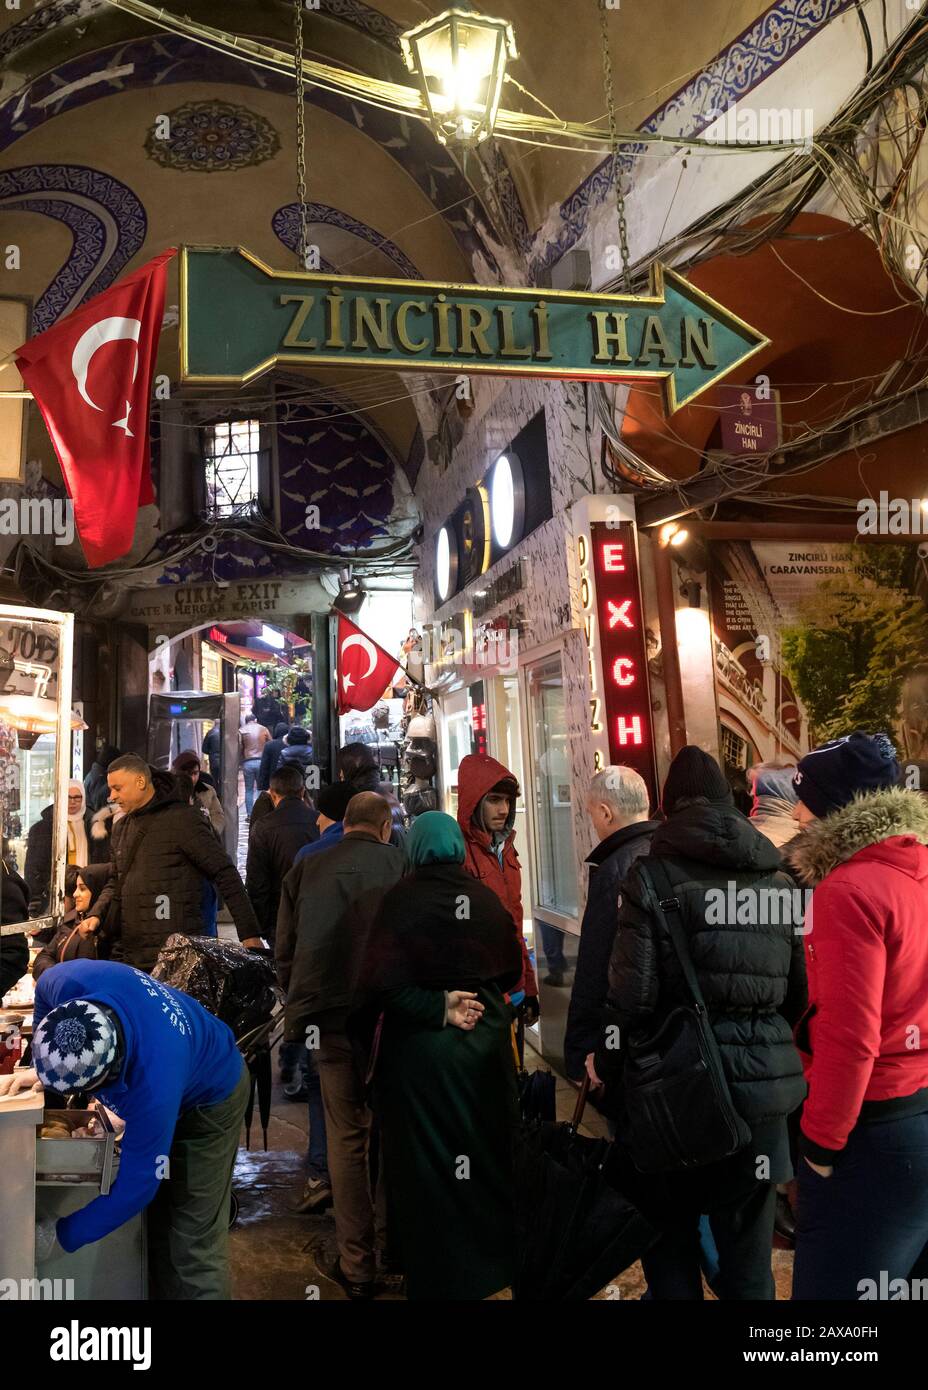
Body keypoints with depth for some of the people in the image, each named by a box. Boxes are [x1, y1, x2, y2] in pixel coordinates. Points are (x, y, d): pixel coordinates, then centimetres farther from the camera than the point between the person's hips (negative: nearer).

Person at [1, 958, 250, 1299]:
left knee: (193, 1245, -5)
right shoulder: (71, 983, -35)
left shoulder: (153, 1086, -46)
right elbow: (45, 994, -7)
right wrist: (40, 1069, -11)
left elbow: (137, 1185, -29)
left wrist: (59, 1237, -18)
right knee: (155, 1229, 18)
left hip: (208, 1099, -6)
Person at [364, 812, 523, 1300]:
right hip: (487, 1043, 4)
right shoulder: (487, 898, -4)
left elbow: (385, 980, -21)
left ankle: (436, 1274, 24)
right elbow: (510, 972, 3)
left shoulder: (402, 898, -14)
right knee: (487, 1153, 20)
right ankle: (493, 1256, 38)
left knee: (428, 1166, 10)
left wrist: (438, 1007, -15)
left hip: (421, 1048, -4)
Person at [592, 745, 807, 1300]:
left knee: (671, 1238, 14)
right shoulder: (777, 876, 4)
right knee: (748, 1246, 16)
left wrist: (607, 1068, 2)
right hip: (763, 1081, 4)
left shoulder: (654, 874, -9)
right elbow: (800, 988, 8)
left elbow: (633, 993, -13)